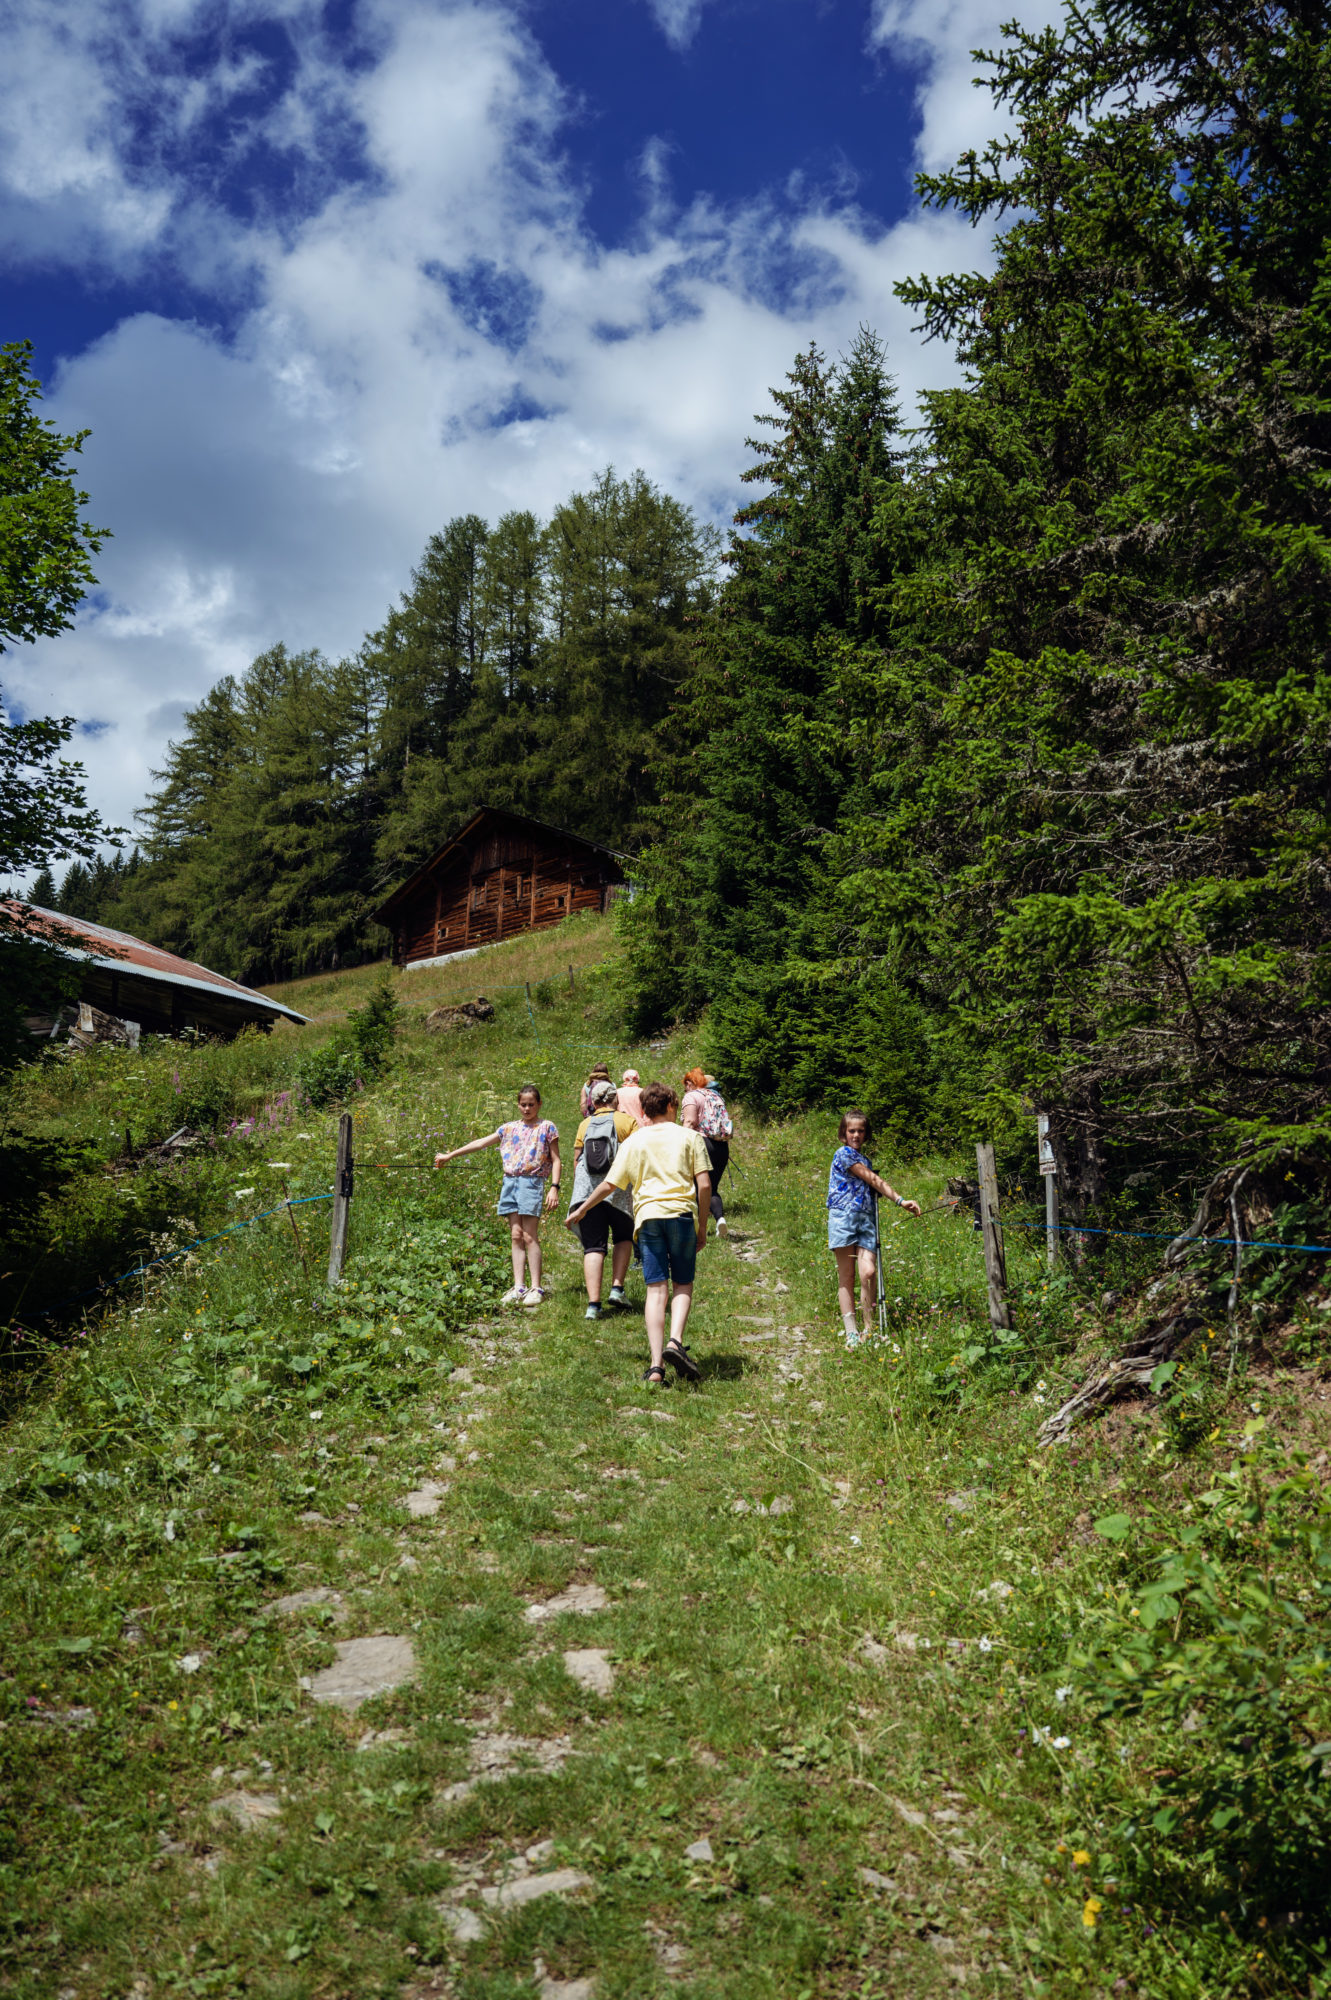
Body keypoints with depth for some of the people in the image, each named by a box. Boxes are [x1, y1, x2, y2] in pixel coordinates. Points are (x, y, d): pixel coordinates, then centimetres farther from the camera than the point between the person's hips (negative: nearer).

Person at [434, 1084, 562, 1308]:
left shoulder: (547, 1128, 4)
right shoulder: (510, 1128, 16)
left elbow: (556, 1161, 3)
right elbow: (481, 1143, 19)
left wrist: (554, 1187, -10)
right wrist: (450, 1155, 20)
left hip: (532, 1182, -5)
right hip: (509, 1181, 5)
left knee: (529, 1236, -9)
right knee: (516, 1237, 2)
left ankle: (536, 1288, -7)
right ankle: (519, 1288, 2)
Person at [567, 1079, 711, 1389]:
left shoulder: (634, 1141, 12)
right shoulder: (689, 1137, 9)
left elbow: (610, 1184, 12)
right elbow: (704, 1184, 1)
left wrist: (581, 1209, 25)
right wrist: (702, 1227, 10)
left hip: (647, 1215, 1)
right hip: (682, 1213, -1)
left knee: (656, 1289, 0)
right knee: (683, 1284, 10)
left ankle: (656, 1365, -8)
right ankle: (675, 1340, -15)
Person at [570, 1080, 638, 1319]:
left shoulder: (585, 1125, 12)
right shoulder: (627, 1121, 4)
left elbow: (576, 1159, 14)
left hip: (586, 1189, 2)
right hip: (618, 1190, -2)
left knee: (593, 1246, 1)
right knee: (623, 1237, 21)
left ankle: (593, 1303, -8)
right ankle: (617, 1288, 7)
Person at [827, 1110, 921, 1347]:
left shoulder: (865, 1160, 21)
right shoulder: (844, 1154, -1)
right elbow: (873, 1180, -5)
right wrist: (900, 1200, -7)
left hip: (866, 1219, 5)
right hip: (844, 1218, -5)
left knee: (869, 1272, -12)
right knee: (847, 1276, -3)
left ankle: (869, 1329, -4)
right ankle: (851, 1333, -2)